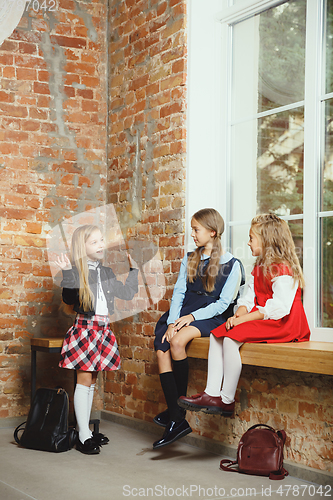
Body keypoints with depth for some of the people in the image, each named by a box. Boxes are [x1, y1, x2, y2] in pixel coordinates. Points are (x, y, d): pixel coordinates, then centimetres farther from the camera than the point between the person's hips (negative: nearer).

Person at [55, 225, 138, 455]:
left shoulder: (106, 272, 12)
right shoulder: (77, 270, -8)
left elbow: (127, 293, 18)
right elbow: (69, 298, -19)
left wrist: (133, 269, 20)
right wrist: (67, 273, -29)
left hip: (103, 329, 6)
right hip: (85, 327, -6)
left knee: (92, 380, 12)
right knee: (84, 379, -5)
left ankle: (85, 430, 19)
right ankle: (84, 436, -1)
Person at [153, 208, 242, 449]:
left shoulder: (231, 264, 0)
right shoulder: (189, 260, 17)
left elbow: (223, 303, -6)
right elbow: (179, 293, 9)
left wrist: (192, 316, -15)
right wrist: (172, 321, -7)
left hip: (211, 318, -5)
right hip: (183, 315, 5)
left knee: (177, 341, -33)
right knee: (161, 350, -23)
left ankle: (177, 409, -17)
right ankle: (177, 419, -24)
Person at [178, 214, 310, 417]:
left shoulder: (283, 269, -14)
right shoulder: (259, 268, 18)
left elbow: (278, 308, -23)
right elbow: (249, 298, 12)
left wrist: (244, 319, -22)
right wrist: (238, 315, -10)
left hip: (281, 325, -10)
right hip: (260, 319, 10)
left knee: (231, 337, -26)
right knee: (216, 334, -3)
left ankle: (228, 400, -18)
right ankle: (212, 394, -12)